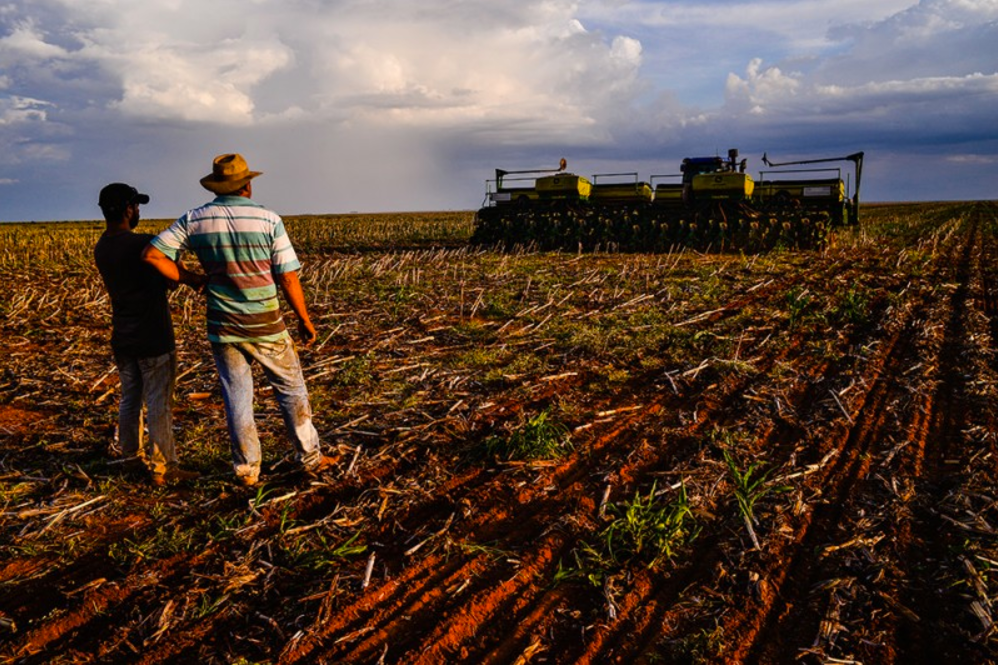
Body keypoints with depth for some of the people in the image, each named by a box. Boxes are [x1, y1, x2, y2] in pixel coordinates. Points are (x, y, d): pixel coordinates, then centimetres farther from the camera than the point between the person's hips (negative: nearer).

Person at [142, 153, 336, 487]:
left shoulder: (194, 220, -2)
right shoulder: (268, 220, -10)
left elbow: (152, 255, -7)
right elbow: (288, 278, -10)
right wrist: (305, 320, 0)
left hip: (222, 328, 3)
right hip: (265, 327, -2)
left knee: (237, 398, 12)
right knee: (291, 390, 13)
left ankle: (247, 470, 20)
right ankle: (310, 459, 22)